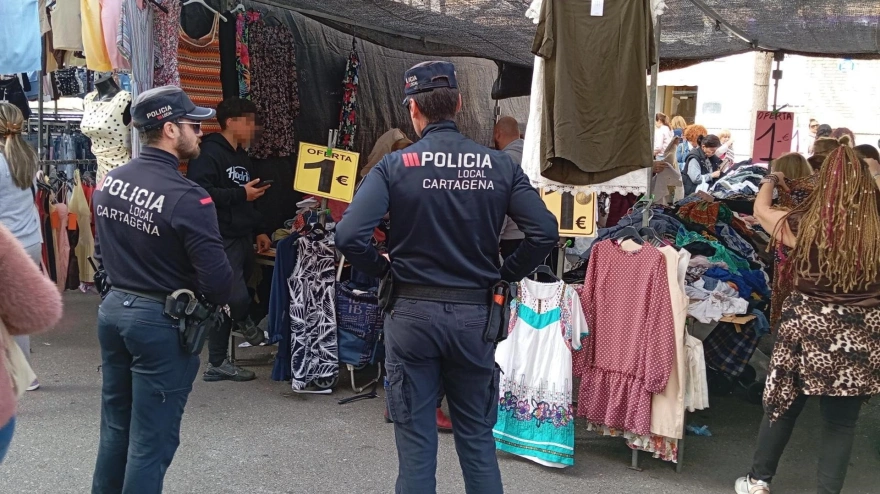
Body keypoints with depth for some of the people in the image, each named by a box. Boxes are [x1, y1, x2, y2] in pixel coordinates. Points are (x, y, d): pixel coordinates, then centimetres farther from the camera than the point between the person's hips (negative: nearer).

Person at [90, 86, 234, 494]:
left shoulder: (107, 183, 2)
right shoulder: (187, 198, -21)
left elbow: (101, 253, 12)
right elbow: (216, 277, -21)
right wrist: (221, 301, 0)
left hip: (112, 309, 8)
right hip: (161, 321, -7)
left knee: (115, 427, 20)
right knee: (151, 440, 4)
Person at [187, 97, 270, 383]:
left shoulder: (242, 157, 21)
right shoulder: (209, 153, -11)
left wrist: (260, 230, 21)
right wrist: (241, 194, -18)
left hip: (242, 239, 10)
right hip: (221, 240, -10)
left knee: (227, 302, 13)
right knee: (237, 299, -19)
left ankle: (218, 364, 20)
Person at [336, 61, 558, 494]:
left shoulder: (395, 166, -8)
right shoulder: (499, 165, -2)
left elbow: (349, 235, -18)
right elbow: (545, 232, -8)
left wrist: (384, 269, 0)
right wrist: (504, 273, 5)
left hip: (412, 311, -2)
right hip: (473, 313, 2)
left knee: (415, 440, 9)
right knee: (478, 437, 15)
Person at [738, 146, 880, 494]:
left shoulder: (802, 227, -12)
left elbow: (760, 210, 8)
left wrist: (770, 181, 26)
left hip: (807, 328, 0)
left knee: (783, 406, 16)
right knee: (840, 421, 10)